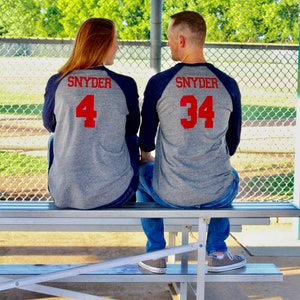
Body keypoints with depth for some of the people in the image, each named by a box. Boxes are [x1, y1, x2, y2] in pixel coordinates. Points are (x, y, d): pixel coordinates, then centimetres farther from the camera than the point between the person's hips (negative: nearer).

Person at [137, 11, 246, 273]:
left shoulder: (159, 82, -10)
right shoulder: (228, 85, -4)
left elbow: (146, 142, 1)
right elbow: (233, 143, 8)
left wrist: (145, 156, 25)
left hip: (170, 195, -2)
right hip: (218, 195, 2)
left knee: (143, 171, 33)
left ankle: (156, 255, 32)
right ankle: (217, 254, 35)